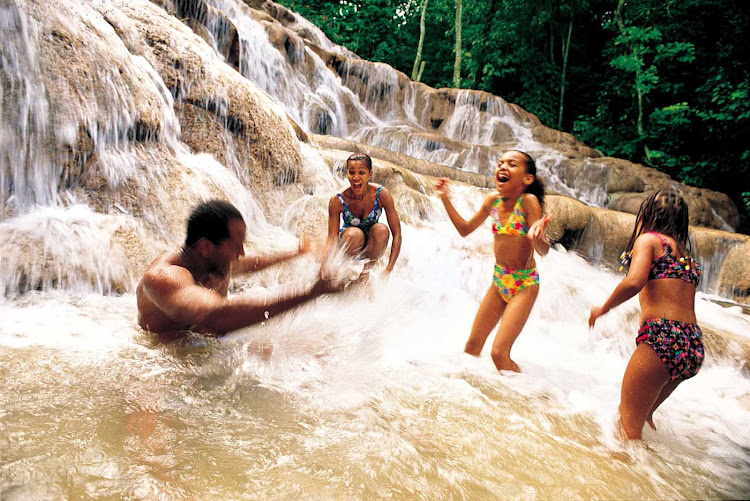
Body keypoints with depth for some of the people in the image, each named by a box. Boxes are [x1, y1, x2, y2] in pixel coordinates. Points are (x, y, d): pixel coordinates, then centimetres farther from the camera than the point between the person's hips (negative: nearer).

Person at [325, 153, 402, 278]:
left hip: (371, 247, 1)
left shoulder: (381, 194, -23)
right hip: (349, 241, -1)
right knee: (355, 233, -34)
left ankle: (366, 271, -14)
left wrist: (389, 269, -26)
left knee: (381, 229, -31)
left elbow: (397, 233, -20)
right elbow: (332, 237, -18)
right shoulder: (337, 201, -23)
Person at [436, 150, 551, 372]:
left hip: (524, 283, -6)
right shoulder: (493, 200, -1)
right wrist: (445, 198, 8)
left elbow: (543, 251, -21)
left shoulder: (528, 201, -17)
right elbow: (465, 229, 14)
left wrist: (537, 238, -44)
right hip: (499, 280, 6)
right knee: (472, 345, 9)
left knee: (499, 353, -13)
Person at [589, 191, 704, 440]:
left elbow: (634, 282, -17)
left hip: (662, 338, -8)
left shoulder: (649, 239, 1)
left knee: (628, 423, -3)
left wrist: (602, 309, -3)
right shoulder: (686, 254, 23)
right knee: (641, 415, 23)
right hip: (694, 346, 8)